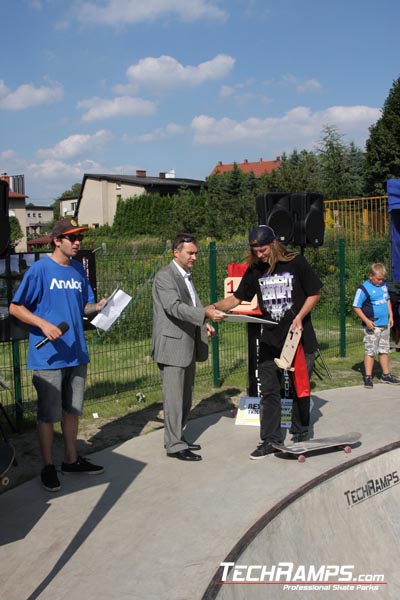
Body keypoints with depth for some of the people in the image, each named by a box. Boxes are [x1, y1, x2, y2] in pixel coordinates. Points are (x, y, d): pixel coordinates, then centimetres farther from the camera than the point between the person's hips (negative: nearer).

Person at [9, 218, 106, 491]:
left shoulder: (78, 269, 8)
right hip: (49, 354, -6)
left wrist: (98, 307, -5)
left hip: (77, 353, 6)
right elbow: (15, 307, -9)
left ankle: (71, 459, 30)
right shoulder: (40, 269, -10)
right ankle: (48, 467, 18)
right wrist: (44, 324, -23)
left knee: (73, 409, 16)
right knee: (49, 414, 3)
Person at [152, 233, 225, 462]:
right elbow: (174, 307, -24)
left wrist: (205, 323, 8)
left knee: (185, 396, 15)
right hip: (173, 345, -9)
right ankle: (174, 445, 4)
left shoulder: (187, 276, 18)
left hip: (188, 346, 9)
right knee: (174, 397, -4)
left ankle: (177, 436, 27)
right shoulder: (165, 276, -12)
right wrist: (205, 313, -34)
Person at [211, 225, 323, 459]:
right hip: (270, 340, 3)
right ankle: (271, 440, 9)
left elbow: (314, 293, -1)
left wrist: (299, 317, -15)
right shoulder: (255, 270, 2)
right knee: (269, 391, 1)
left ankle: (301, 435, 27)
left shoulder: (296, 262, -7)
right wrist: (216, 306, -11)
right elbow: (237, 298, 6)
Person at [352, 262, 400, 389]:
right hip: (372, 326, -7)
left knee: (384, 350, 14)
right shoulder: (363, 288, -13)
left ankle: (386, 375, 24)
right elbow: (356, 307, -13)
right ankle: (368, 377, 1)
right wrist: (366, 320, -20)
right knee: (370, 351, -4)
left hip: (385, 324, 7)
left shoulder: (384, 285, 8)